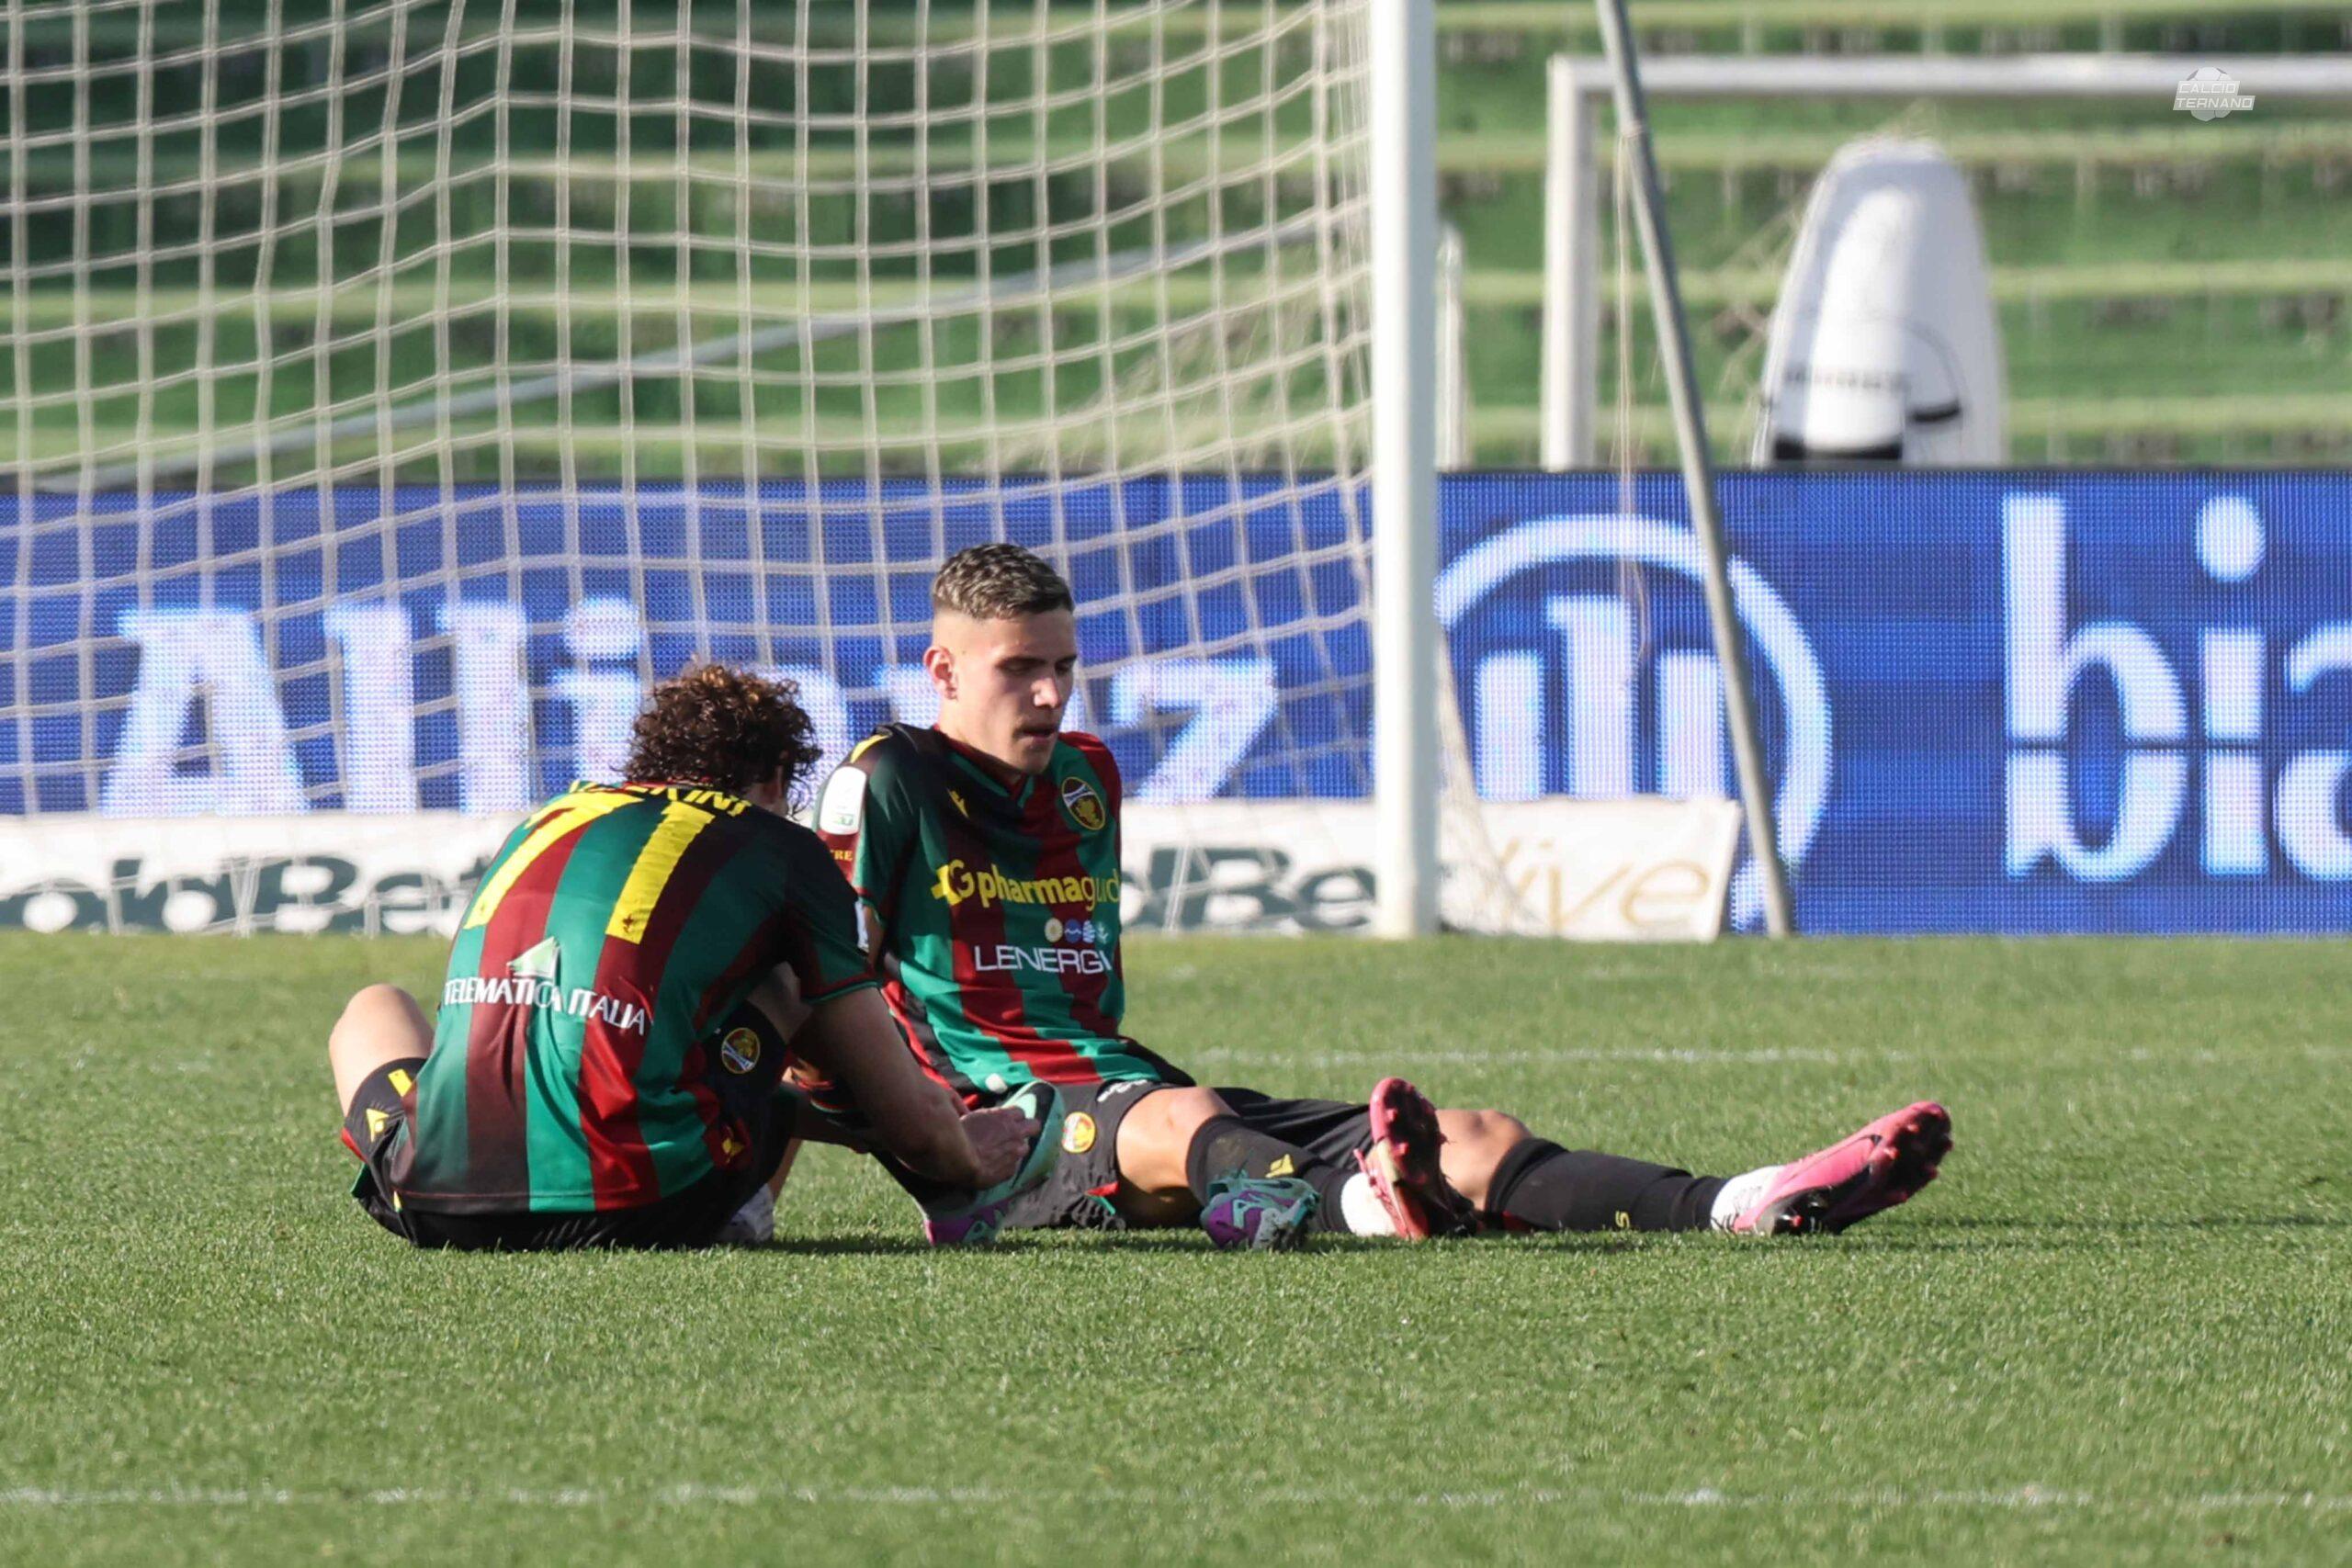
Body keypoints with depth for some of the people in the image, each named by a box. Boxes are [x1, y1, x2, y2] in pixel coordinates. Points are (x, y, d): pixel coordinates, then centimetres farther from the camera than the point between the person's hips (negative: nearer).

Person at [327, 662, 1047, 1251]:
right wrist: (972, 1162, 41)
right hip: (640, 1207, -2)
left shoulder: (547, 823, 28)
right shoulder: (779, 848, 14)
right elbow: (910, 1118, 16)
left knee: (375, 1011, 36)